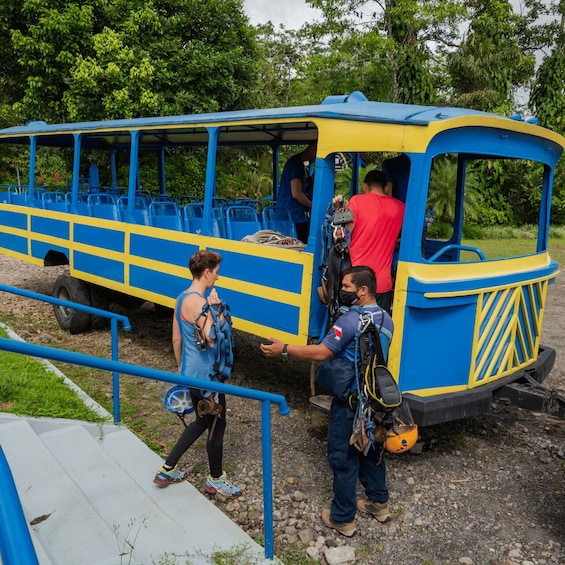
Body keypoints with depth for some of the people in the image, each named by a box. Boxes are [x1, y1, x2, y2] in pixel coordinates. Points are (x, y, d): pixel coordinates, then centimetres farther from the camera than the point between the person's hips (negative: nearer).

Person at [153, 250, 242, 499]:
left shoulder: (182, 298, 8)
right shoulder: (198, 302, -23)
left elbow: (176, 339, 15)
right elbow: (212, 339, -29)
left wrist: (181, 367, 24)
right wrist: (214, 309, -22)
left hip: (190, 374, 10)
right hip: (206, 376, -10)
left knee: (202, 422, 22)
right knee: (216, 425, 8)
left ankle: (167, 469, 28)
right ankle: (215, 479, 26)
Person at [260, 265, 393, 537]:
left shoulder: (350, 320, -23)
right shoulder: (385, 320, 4)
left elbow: (320, 353, -23)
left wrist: (283, 349, -17)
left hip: (349, 402, -8)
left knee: (343, 457, 5)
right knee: (372, 450, 23)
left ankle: (343, 518, 16)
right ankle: (378, 502, 38)